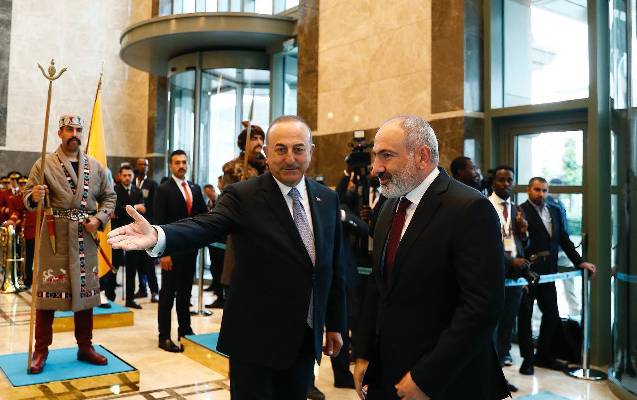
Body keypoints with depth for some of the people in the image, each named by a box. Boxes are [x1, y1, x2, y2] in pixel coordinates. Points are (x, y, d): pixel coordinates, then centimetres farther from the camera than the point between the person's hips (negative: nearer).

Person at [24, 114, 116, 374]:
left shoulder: (96, 167, 9)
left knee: (85, 291, 9)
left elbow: (109, 197, 12)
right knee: (48, 291, 0)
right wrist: (34, 198, -25)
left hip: (86, 238, 3)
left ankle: (85, 346, 21)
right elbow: (28, 199, -1)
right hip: (53, 238, -3)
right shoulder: (44, 164, 1)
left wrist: (99, 219, -5)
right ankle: (41, 350, 12)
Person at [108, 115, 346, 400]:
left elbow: (333, 267, 8)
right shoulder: (242, 196, -10)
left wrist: (335, 324, 12)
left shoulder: (327, 199, 4)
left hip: (306, 339, 5)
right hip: (256, 338, -4)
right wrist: (157, 235, -47)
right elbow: (205, 227, -27)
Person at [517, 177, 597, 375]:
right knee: (525, 316, 6)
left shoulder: (555, 211, 11)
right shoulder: (520, 211, -11)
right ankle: (527, 358, 17)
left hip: (547, 273, 7)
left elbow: (564, 240, 11)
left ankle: (544, 356, 28)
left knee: (552, 315, 13)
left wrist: (580, 261, 3)